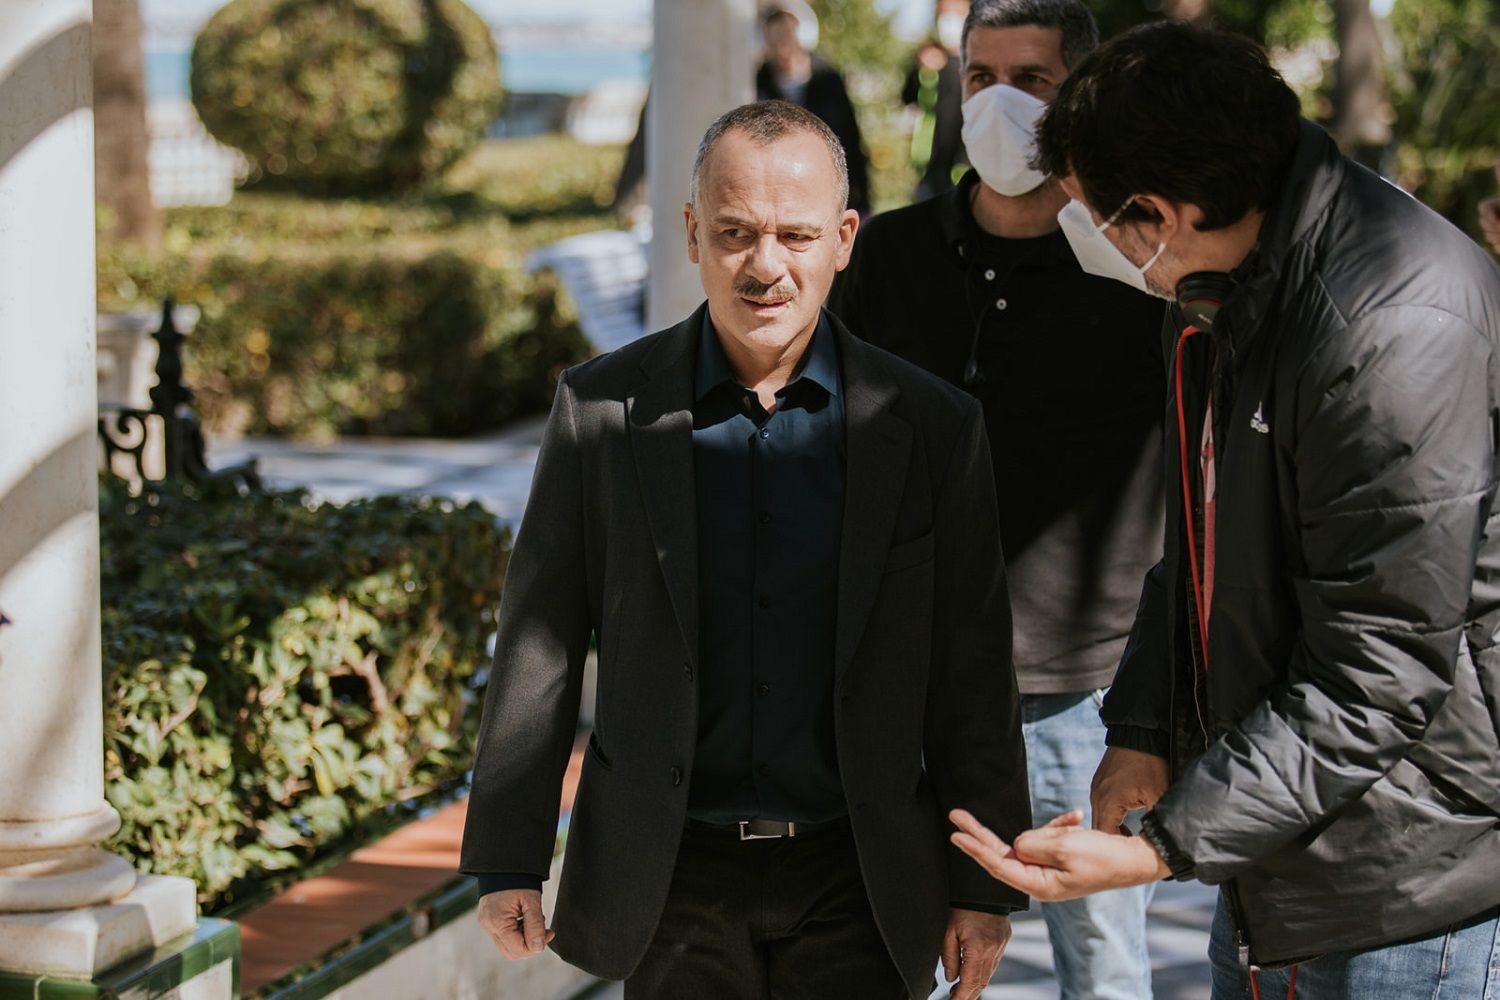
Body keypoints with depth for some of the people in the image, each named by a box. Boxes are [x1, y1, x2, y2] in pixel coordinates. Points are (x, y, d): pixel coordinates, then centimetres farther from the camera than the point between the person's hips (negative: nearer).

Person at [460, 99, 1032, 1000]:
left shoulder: (933, 427, -2)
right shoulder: (604, 409, -2)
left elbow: (972, 679, 2)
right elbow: (540, 643, 2)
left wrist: (986, 886, 3)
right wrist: (509, 860, 1)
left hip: (852, 882, 0)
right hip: (673, 879, 0)